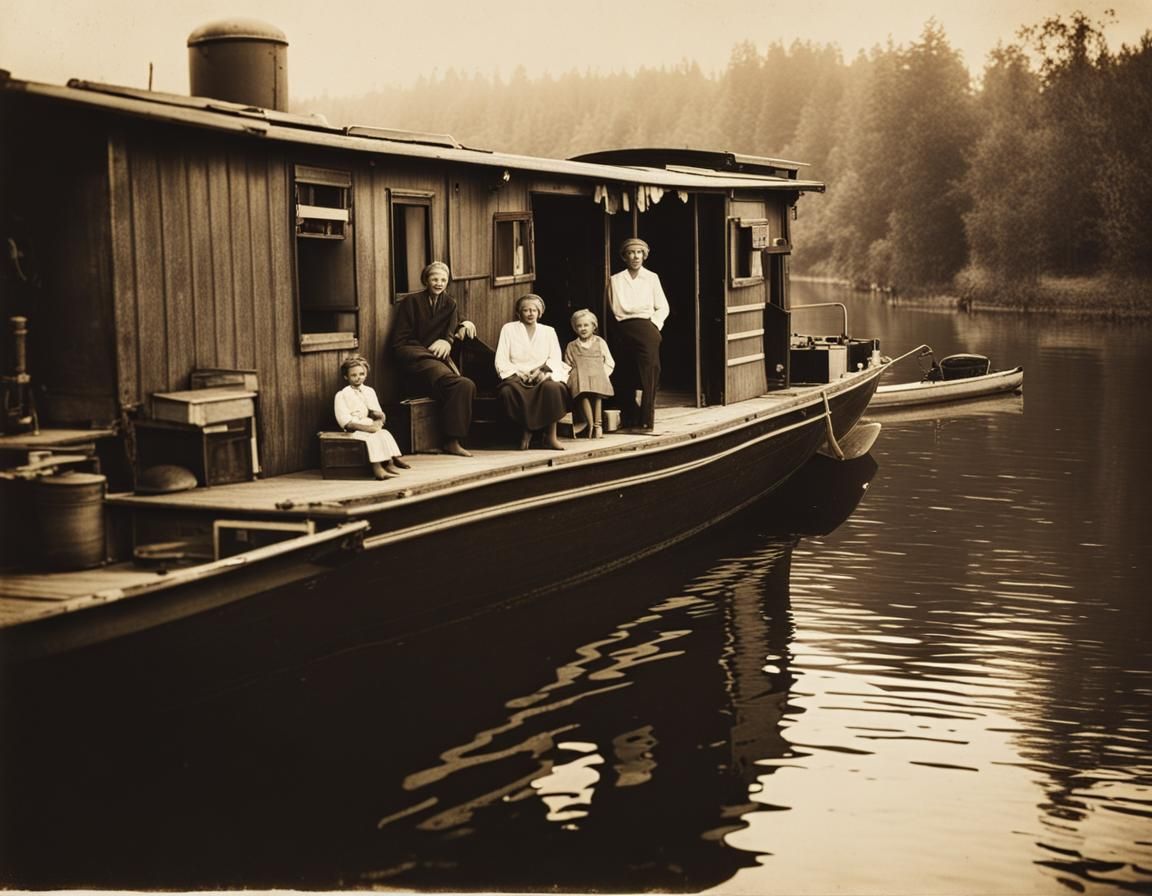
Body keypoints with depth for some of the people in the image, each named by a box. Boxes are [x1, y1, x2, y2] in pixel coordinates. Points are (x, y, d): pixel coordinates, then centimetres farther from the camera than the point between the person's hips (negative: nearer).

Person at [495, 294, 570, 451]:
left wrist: (543, 371, -14)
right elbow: (501, 361, 4)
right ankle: (526, 431, -15)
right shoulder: (508, 329, 13)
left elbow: (555, 358, 7)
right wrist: (517, 373, -13)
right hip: (517, 377, -1)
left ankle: (551, 436, -27)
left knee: (553, 387, -35)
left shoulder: (548, 331, 20)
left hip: (542, 377, 1)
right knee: (509, 390, -37)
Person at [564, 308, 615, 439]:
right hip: (579, 378, 0)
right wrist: (571, 372, 2)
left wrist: (602, 373, -2)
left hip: (597, 376, 0)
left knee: (596, 395, -29)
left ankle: (597, 425, -28)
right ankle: (591, 425, -30)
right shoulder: (571, 346, 22)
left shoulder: (600, 343, 19)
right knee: (583, 394, -29)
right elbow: (567, 366, 23)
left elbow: (609, 363, 14)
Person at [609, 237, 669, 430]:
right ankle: (631, 420, 3)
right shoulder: (616, 280, 11)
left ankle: (645, 420, -11)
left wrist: (654, 324, -4)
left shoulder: (651, 278, 9)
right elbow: (614, 309, 12)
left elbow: (663, 308, 8)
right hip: (624, 331, 1)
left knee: (647, 374, -10)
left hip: (646, 329, -1)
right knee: (629, 374, 0)